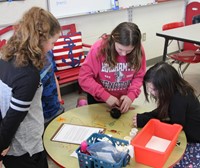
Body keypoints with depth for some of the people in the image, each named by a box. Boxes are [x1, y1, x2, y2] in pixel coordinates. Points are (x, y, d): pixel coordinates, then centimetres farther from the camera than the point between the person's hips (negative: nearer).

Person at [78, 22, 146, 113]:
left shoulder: (138, 51, -18)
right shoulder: (99, 48, -26)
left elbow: (139, 76, -9)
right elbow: (84, 78, -25)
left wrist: (131, 95, -25)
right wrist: (105, 96, -30)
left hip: (123, 100, 2)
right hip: (99, 99, -2)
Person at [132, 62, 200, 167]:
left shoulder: (180, 99, -33)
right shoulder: (173, 92, -6)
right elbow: (162, 112, 6)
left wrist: (145, 121, -27)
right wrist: (143, 117, -14)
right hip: (185, 135, 8)